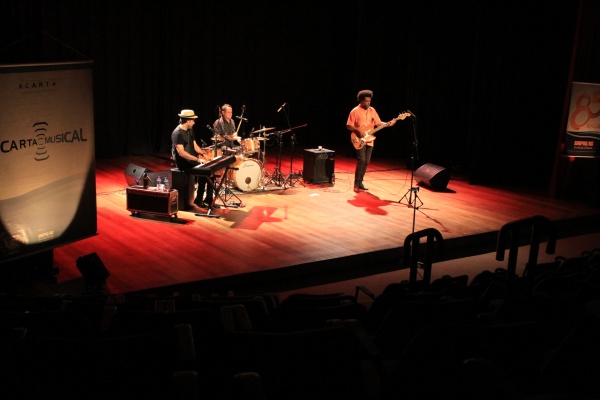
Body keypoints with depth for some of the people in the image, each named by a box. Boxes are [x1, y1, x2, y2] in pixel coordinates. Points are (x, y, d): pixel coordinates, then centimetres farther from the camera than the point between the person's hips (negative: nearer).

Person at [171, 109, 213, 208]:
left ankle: (209, 200, -2)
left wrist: (203, 154, -1)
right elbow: (181, 152, -25)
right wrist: (197, 159, -27)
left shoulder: (190, 130, 11)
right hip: (183, 163, -9)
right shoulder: (177, 133, -18)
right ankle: (198, 200, -11)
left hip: (191, 160, 9)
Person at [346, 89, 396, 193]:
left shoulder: (372, 110, 9)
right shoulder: (355, 111, -6)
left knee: (366, 162, 6)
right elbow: (349, 126, -6)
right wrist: (358, 131, -20)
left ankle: (360, 182, 16)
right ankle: (356, 184, -10)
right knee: (361, 160, -16)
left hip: (369, 141, 6)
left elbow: (378, 123, 10)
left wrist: (388, 124, -6)